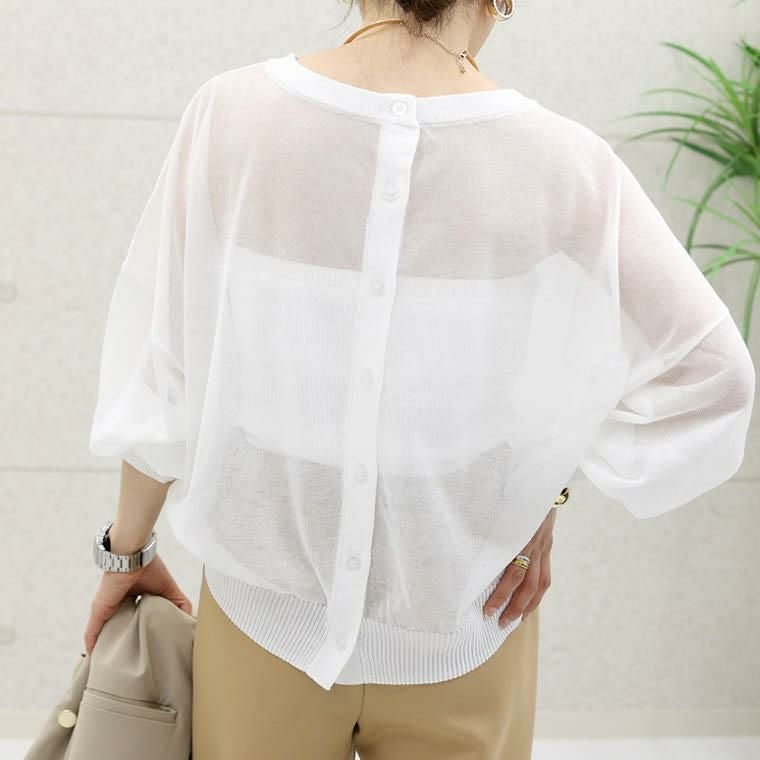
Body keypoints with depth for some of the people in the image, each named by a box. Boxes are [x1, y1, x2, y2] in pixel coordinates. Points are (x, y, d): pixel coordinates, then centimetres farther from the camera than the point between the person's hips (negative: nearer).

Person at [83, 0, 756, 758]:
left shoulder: (232, 116, -15)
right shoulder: (564, 165, -16)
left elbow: (161, 373, -8)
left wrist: (127, 548, 6)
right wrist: (546, 493, -1)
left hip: (266, 611, 1)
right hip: (460, 627, 0)